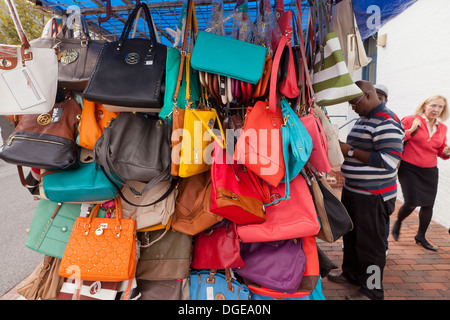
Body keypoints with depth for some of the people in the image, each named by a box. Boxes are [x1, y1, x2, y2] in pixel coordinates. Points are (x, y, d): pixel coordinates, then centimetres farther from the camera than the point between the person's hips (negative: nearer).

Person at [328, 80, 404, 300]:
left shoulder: (387, 122, -17)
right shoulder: (363, 119, 14)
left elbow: (388, 161, -25)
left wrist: (351, 151, -21)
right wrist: (343, 148, 5)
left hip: (373, 196, -9)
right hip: (353, 191, 10)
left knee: (369, 243, 3)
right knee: (351, 235, 21)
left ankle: (372, 291, 21)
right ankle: (351, 273, 40)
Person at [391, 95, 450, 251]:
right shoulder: (410, 120, -6)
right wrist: (412, 130, -20)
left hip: (430, 171, 5)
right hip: (409, 168, -5)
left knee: (428, 204, 6)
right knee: (411, 203, -8)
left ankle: (421, 236, 27)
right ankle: (398, 223, 25)